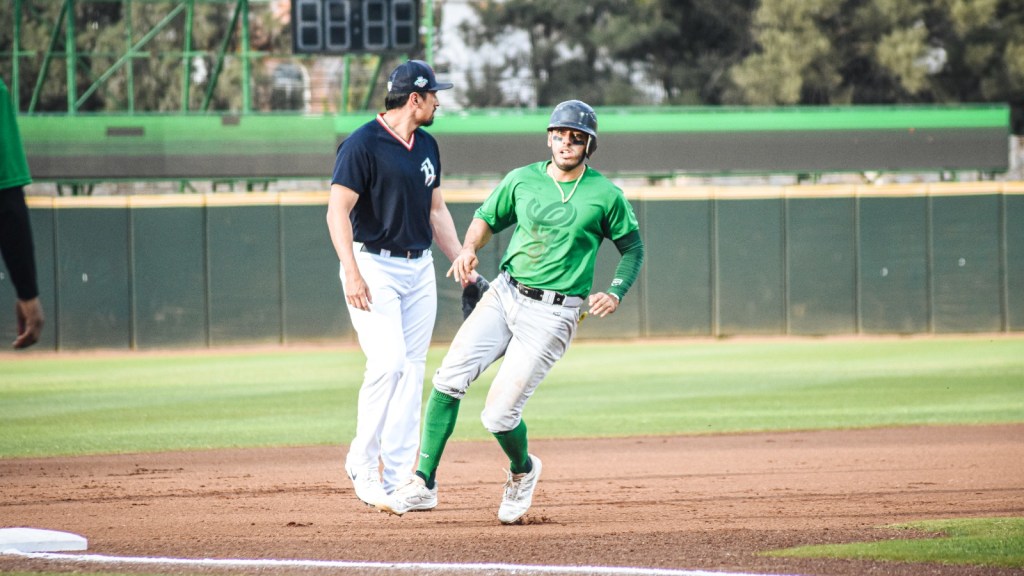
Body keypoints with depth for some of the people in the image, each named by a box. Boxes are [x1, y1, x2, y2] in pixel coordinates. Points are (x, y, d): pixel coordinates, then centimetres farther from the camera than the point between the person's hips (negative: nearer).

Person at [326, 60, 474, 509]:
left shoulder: (427, 147, 12)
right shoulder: (363, 144, -12)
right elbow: (338, 210, -16)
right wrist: (351, 273, -25)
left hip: (420, 270, 7)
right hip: (374, 266, -7)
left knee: (412, 370, 3)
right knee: (388, 364, -17)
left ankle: (398, 478, 5)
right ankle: (362, 463, -2)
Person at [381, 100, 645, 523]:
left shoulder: (606, 196, -3)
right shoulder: (523, 180, 6)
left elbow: (633, 247, 7)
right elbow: (487, 218, 19)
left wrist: (615, 294, -8)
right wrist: (469, 248, -2)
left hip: (552, 315, -4)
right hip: (504, 296, 4)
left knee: (499, 415, -10)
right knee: (450, 377, -15)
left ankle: (522, 472, 23)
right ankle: (424, 484, -8)